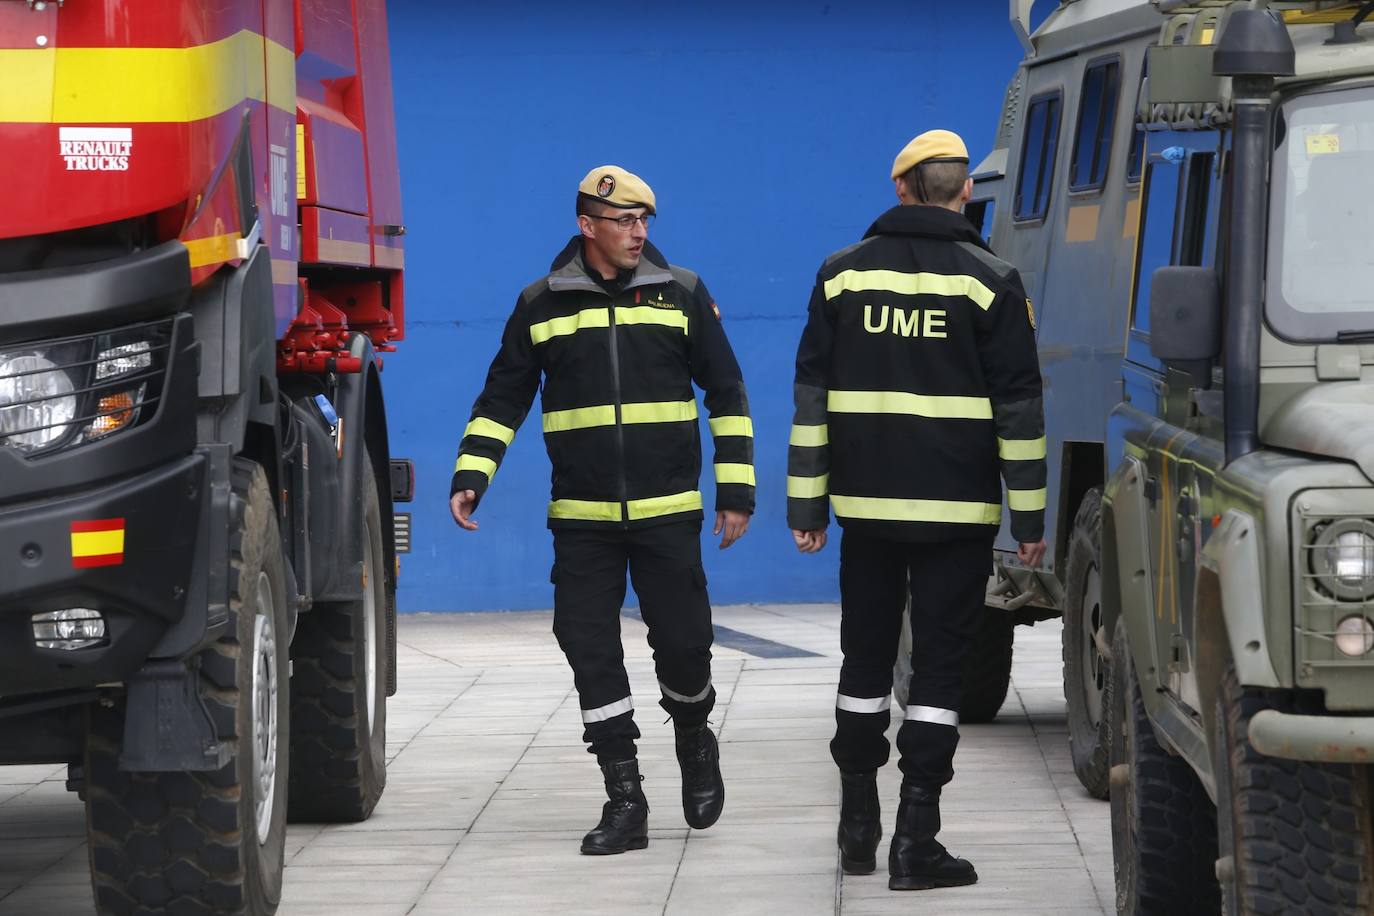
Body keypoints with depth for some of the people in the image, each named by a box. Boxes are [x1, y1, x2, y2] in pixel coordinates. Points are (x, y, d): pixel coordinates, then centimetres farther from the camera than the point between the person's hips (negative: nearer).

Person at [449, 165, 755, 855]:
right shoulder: (542, 304, 5)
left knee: (683, 643, -2)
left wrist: (736, 490, 3)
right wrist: (470, 476, 0)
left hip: (667, 512, -1)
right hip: (581, 518, 1)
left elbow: (727, 394, 7)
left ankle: (695, 746, 29)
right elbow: (502, 398, 11)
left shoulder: (681, 294, 4)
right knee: (591, 655, -2)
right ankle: (624, 801, 4)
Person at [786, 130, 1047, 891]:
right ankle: (915, 840, -5)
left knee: (865, 656, 15)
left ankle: (857, 827, 20)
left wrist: (806, 505, 8)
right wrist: (1029, 517, 0)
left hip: (866, 506, 3)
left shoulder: (843, 275, 5)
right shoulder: (987, 282, -4)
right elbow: (1018, 407, -5)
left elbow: (812, 397, 5)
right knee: (938, 665, 0)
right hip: (956, 510, -3)